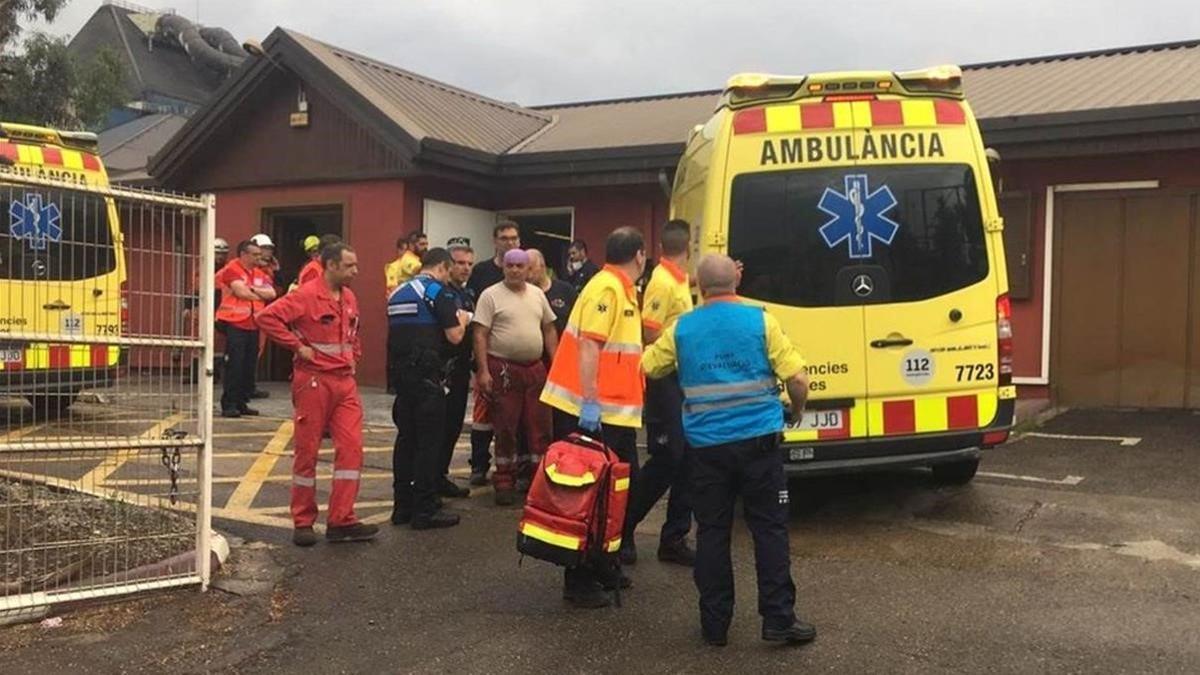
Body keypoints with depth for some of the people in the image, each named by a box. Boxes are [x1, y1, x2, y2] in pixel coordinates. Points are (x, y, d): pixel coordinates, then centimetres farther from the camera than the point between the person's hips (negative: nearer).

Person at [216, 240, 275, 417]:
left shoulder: (258, 274, 17)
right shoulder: (232, 270, -5)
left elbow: (271, 293, 4)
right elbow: (242, 292, -18)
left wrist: (253, 289, -11)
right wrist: (261, 295, -2)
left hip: (252, 325, 7)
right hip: (235, 324, -7)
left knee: (249, 366, 8)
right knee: (234, 366, -8)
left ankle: (242, 403, 15)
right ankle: (228, 405, -4)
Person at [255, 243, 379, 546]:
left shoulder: (349, 298, 12)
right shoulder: (306, 295, -11)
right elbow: (267, 317, -20)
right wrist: (298, 346, -17)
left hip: (346, 382, 7)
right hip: (314, 381, -7)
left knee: (351, 447, 0)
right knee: (307, 452, 3)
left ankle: (341, 521, 5)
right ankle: (303, 523, 13)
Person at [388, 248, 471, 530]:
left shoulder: (397, 293, 16)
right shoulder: (437, 292, -8)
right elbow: (454, 336, -12)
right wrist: (462, 320, 9)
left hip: (400, 374, 8)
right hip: (427, 376, -8)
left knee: (405, 438, 13)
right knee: (429, 441, -2)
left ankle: (402, 505, 18)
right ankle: (425, 509, 0)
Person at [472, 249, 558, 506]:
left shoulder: (538, 294, 12)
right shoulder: (491, 295, -3)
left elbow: (549, 330, 16)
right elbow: (480, 335, -7)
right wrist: (483, 371, -14)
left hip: (535, 369, 5)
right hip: (503, 369, -4)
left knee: (539, 427, 7)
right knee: (505, 429, 1)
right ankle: (504, 482, 11)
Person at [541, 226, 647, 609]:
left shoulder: (622, 289, 15)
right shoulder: (606, 288, -15)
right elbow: (588, 345, -23)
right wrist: (590, 401, -27)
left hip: (618, 411, 10)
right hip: (598, 412, -10)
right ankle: (579, 582, 4)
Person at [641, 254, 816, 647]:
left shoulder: (681, 329, 3)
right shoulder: (760, 321, -3)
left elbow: (646, 368, 15)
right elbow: (798, 381, -6)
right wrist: (798, 409, 14)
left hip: (706, 445, 2)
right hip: (758, 441, -1)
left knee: (712, 532, 10)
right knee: (769, 529, 7)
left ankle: (715, 624, 15)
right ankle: (778, 619, 9)